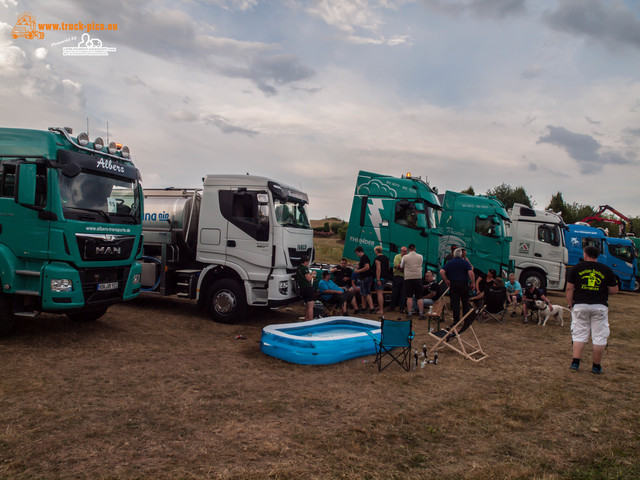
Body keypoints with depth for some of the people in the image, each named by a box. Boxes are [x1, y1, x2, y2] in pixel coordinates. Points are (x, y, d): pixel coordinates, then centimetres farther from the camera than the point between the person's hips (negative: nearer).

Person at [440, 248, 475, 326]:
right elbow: (471, 273, -12)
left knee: (455, 304, 2)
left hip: (453, 285, 0)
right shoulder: (465, 262, 0)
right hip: (464, 284, 0)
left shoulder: (449, 263, 4)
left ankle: (456, 321, 2)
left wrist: (446, 280, 0)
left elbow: (441, 272, -9)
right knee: (465, 303, 13)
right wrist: (473, 283, -4)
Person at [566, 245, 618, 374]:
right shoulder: (607, 270, 3)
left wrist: (570, 305, 7)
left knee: (579, 334, 7)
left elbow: (569, 289, -1)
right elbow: (614, 290, 5)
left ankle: (575, 363, 4)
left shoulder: (576, 268, 1)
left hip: (580, 305, 0)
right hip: (600, 306, 0)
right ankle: (596, 366, 13)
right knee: (599, 337, 7)